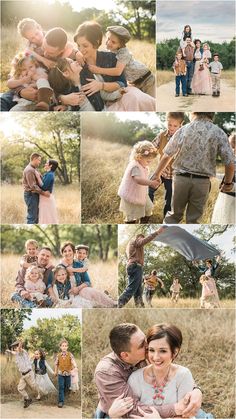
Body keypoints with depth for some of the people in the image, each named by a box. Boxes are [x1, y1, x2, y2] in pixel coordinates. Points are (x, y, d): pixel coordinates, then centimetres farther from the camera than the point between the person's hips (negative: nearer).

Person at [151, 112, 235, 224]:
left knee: (174, 214, 15)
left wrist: (157, 174, 18)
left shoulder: (183, 130, -3)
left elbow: (167, 156, 4)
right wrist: (228, 183, 11)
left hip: (181, 178, 1)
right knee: (193, 220, 9)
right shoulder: (219, 133, -5)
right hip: (202, 181, -1)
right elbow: (229, 163, -6)